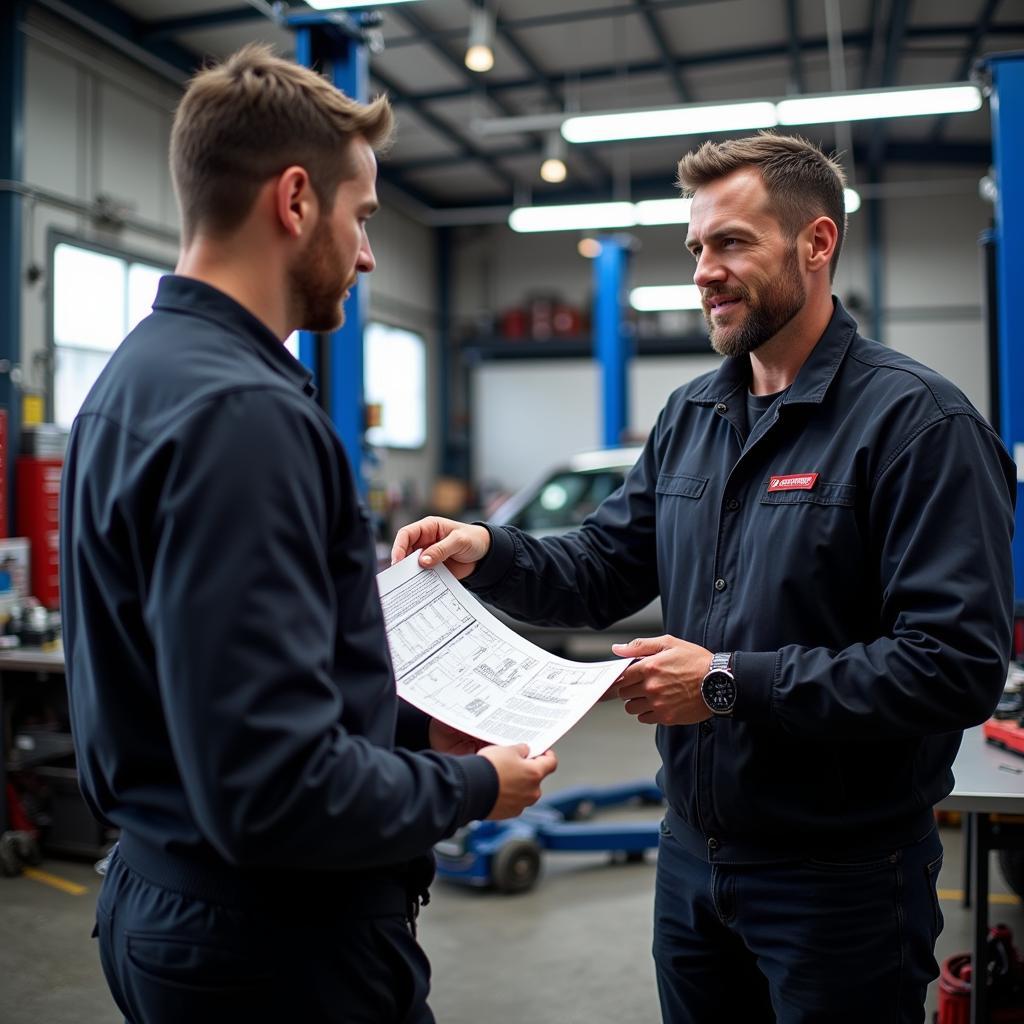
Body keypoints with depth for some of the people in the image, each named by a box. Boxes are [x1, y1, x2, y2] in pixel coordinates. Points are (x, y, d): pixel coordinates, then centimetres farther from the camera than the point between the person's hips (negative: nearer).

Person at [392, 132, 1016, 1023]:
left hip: (840, 874, -6)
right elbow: (603, 572, 8)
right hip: (693, 852, 6)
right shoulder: (690, 417, 7)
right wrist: (490, 553, -11)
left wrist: (733, 683, -24)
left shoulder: (916, 420, -16)